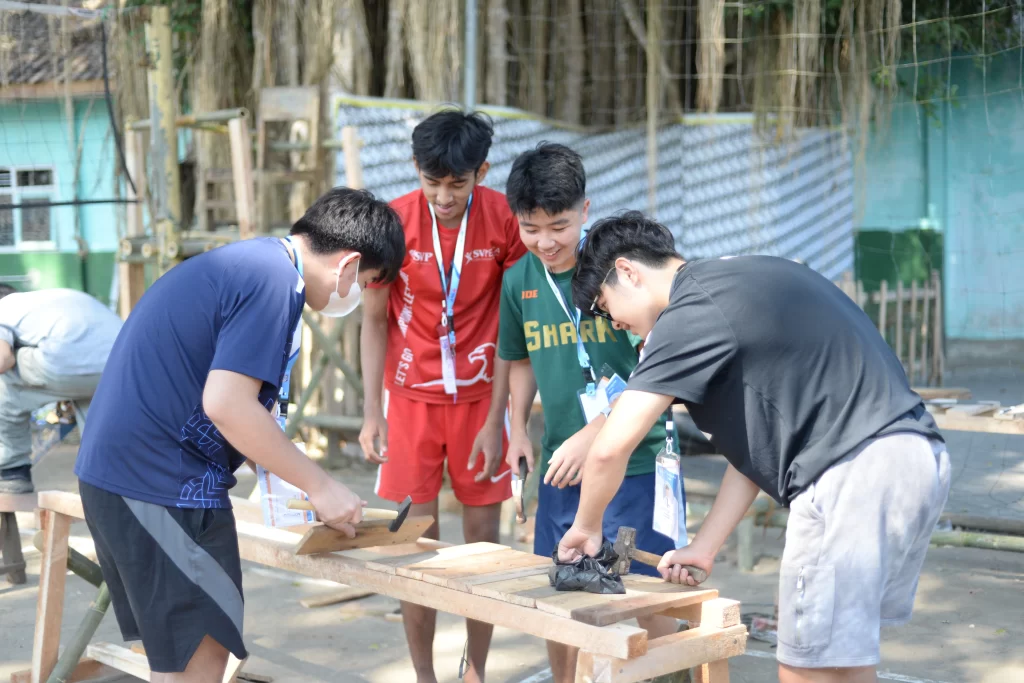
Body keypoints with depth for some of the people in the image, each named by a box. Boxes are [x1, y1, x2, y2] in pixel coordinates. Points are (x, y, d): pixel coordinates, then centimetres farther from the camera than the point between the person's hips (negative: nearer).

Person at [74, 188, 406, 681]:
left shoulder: (247, 260, 16)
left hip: (118, 468, 10)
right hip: (162, 480, -10)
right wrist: (320, 486, -14)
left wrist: (302, 481, 20)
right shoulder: (275, 279, -15)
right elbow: (227, 405, -23)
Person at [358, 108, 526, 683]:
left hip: (480, 394, 0)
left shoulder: (505, 220, -11)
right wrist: (372, 413, -8)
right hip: (411, 395, 0)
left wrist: (496, 419, -9)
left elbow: (514, 327, -6)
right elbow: (374, 320, -3)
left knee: (484, 535, 3)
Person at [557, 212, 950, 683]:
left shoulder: (691, 313, -8)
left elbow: (610, 449, -12)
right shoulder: (742, 281, 21)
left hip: (855, 473, -10)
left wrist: (586, 527, 7)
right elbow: (758, 438, 21)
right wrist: (704, 547, 19)